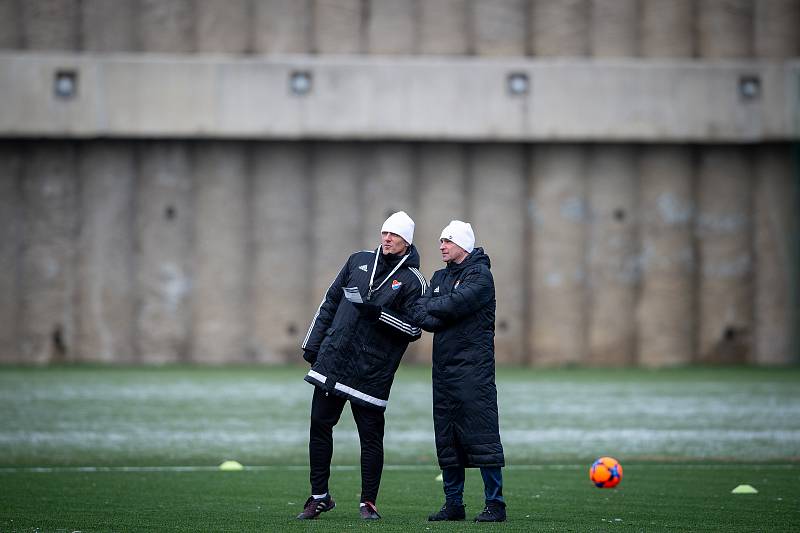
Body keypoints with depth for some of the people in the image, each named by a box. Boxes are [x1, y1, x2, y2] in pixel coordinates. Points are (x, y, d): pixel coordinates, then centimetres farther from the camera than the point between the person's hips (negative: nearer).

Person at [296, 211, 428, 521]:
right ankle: (319, 497, 14)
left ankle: (368, 502, 9)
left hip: (372, 372, -4)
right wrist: (313, 343, 14)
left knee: (371, 434, -2)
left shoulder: (412, 281, -1)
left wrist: (378, 313, -19)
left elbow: (413, 330, -7)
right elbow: (330, 302, 18)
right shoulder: (359, 261, 12)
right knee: (319, 425, 4)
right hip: (332, 359, 4)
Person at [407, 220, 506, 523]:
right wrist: (437, 319, -14)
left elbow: (456, 303, -18)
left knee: (482, 434, -9)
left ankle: (495, 504, -8)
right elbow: (420, 313, 6)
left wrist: (428, 309, -2)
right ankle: (453, 504, 14)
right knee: (447, 439, 8)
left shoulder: (480, 275, -4)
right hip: (444, 367, 8)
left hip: (474, 367, -8)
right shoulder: (440, 277, 19)